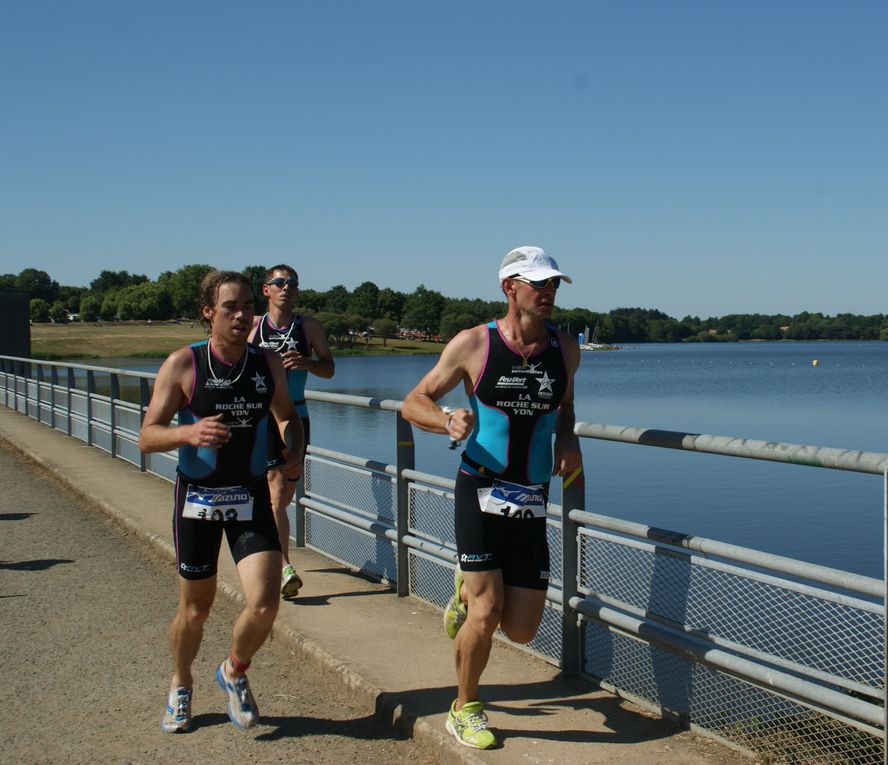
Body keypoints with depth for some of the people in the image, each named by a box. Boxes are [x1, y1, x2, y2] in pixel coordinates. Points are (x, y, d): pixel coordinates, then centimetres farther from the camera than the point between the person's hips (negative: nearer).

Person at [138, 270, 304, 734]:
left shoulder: (268, 364, -2)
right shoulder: (183, 365, -11)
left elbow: (287, 416, 17)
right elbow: (147, 436, -12)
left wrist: (294, 450, -4)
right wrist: (189, 433, -31)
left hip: (251, 496, 2)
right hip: (197, 496, -2)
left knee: (264, 605, -11)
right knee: (195, 610, 11)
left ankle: (234, 672, 22)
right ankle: (181, 687, 41)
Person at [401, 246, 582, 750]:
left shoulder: (566, 349, 3)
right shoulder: (473, 344, -7)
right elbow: (413, 403, -2)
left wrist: (567, 438, 1)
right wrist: (448, 420, -24)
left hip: (532, 502, 4)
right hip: (481, 492, -4)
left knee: (521, 630, 3)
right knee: (486, 613, -9)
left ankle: (469, 590, 36)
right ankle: (465, 710, 17)